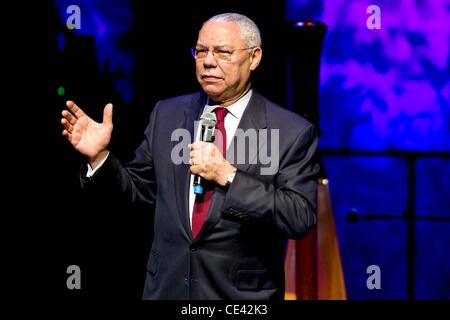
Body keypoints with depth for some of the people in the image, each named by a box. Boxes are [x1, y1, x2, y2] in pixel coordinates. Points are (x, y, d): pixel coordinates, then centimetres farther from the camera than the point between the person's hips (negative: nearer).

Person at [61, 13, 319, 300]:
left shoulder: (293, 132, -11)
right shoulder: (167, 114, 2)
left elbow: (302, 219, -19)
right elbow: (141, 188, 9)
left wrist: (227, 176, -25)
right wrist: (100, 156, -8)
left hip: (242, 293, -3)